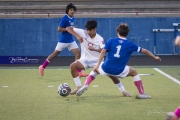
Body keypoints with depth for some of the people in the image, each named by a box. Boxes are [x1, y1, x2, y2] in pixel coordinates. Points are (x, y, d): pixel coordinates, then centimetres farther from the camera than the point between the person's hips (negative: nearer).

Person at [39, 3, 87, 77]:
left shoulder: (72, 18, 7)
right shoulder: (64, 18, -15)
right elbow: (59, 29, -18)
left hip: (71, 40, 6)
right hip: (63, 40, -6)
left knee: (78, 53, -6)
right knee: (55, 54, 4)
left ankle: (79, 72, -5)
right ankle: (42, 67, 20)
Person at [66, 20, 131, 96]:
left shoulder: (100, 39, -10)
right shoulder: (83, 33, -9)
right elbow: (68, 28, -13)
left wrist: (94, 49, -45)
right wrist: (77, 36, -29)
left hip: (97, 60, -1)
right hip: (85, 60, 1)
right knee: (73, 66, -27)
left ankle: (123, 90, 8)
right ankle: (78, 87, -14)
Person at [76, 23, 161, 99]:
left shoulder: (111, 41, 4)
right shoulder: (130, 45, 5)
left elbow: (103, 52, -6)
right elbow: (145, 51, 12)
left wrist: (98, 65, -6)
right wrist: (155, 57, 27)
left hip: (105, 69, 1)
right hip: (119, 72, -1)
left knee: (96, 69, 32)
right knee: (134, 72, 25)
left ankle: (86, 86, 13)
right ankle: (141, 94, 20)